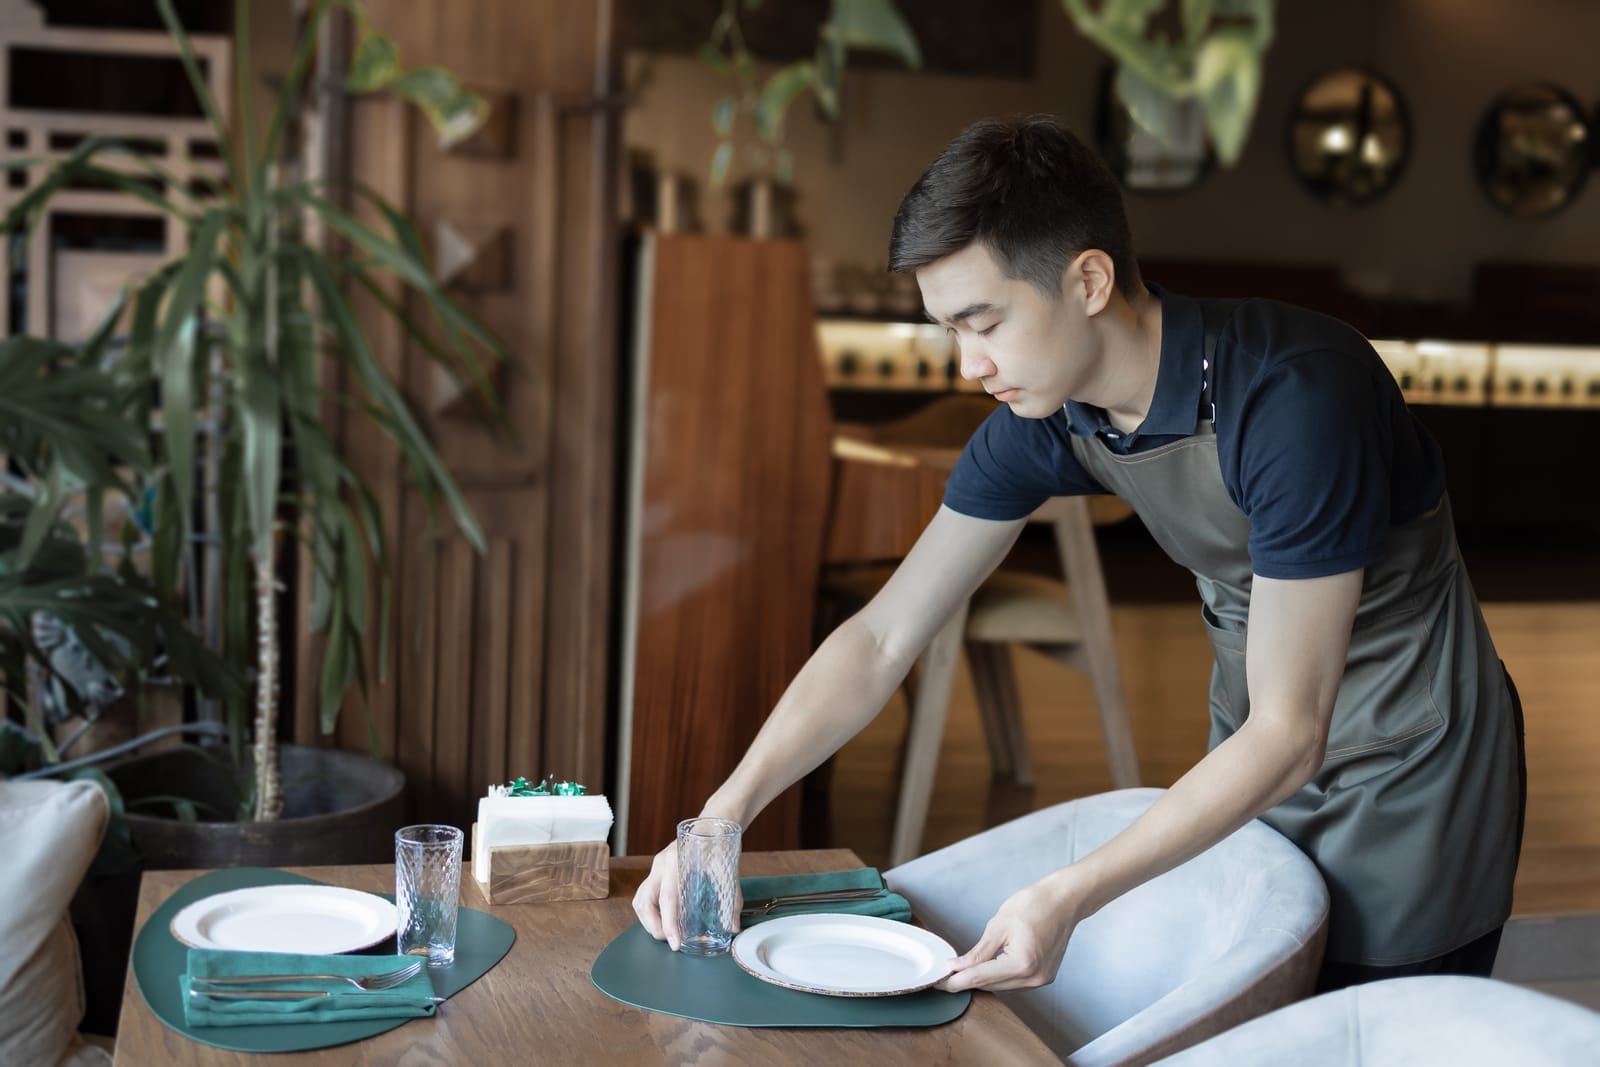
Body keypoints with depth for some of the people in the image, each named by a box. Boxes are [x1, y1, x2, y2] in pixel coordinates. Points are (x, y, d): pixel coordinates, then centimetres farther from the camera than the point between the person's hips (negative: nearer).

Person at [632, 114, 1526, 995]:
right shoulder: (1043, 419, -12)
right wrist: (722, 816, -16)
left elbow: (1287, 734, -29)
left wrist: (1071, 897, -33)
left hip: (1410, 768, -5)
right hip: (1255, 758, 6)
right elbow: (882, 638, -7)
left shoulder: (1292, 397, -32)